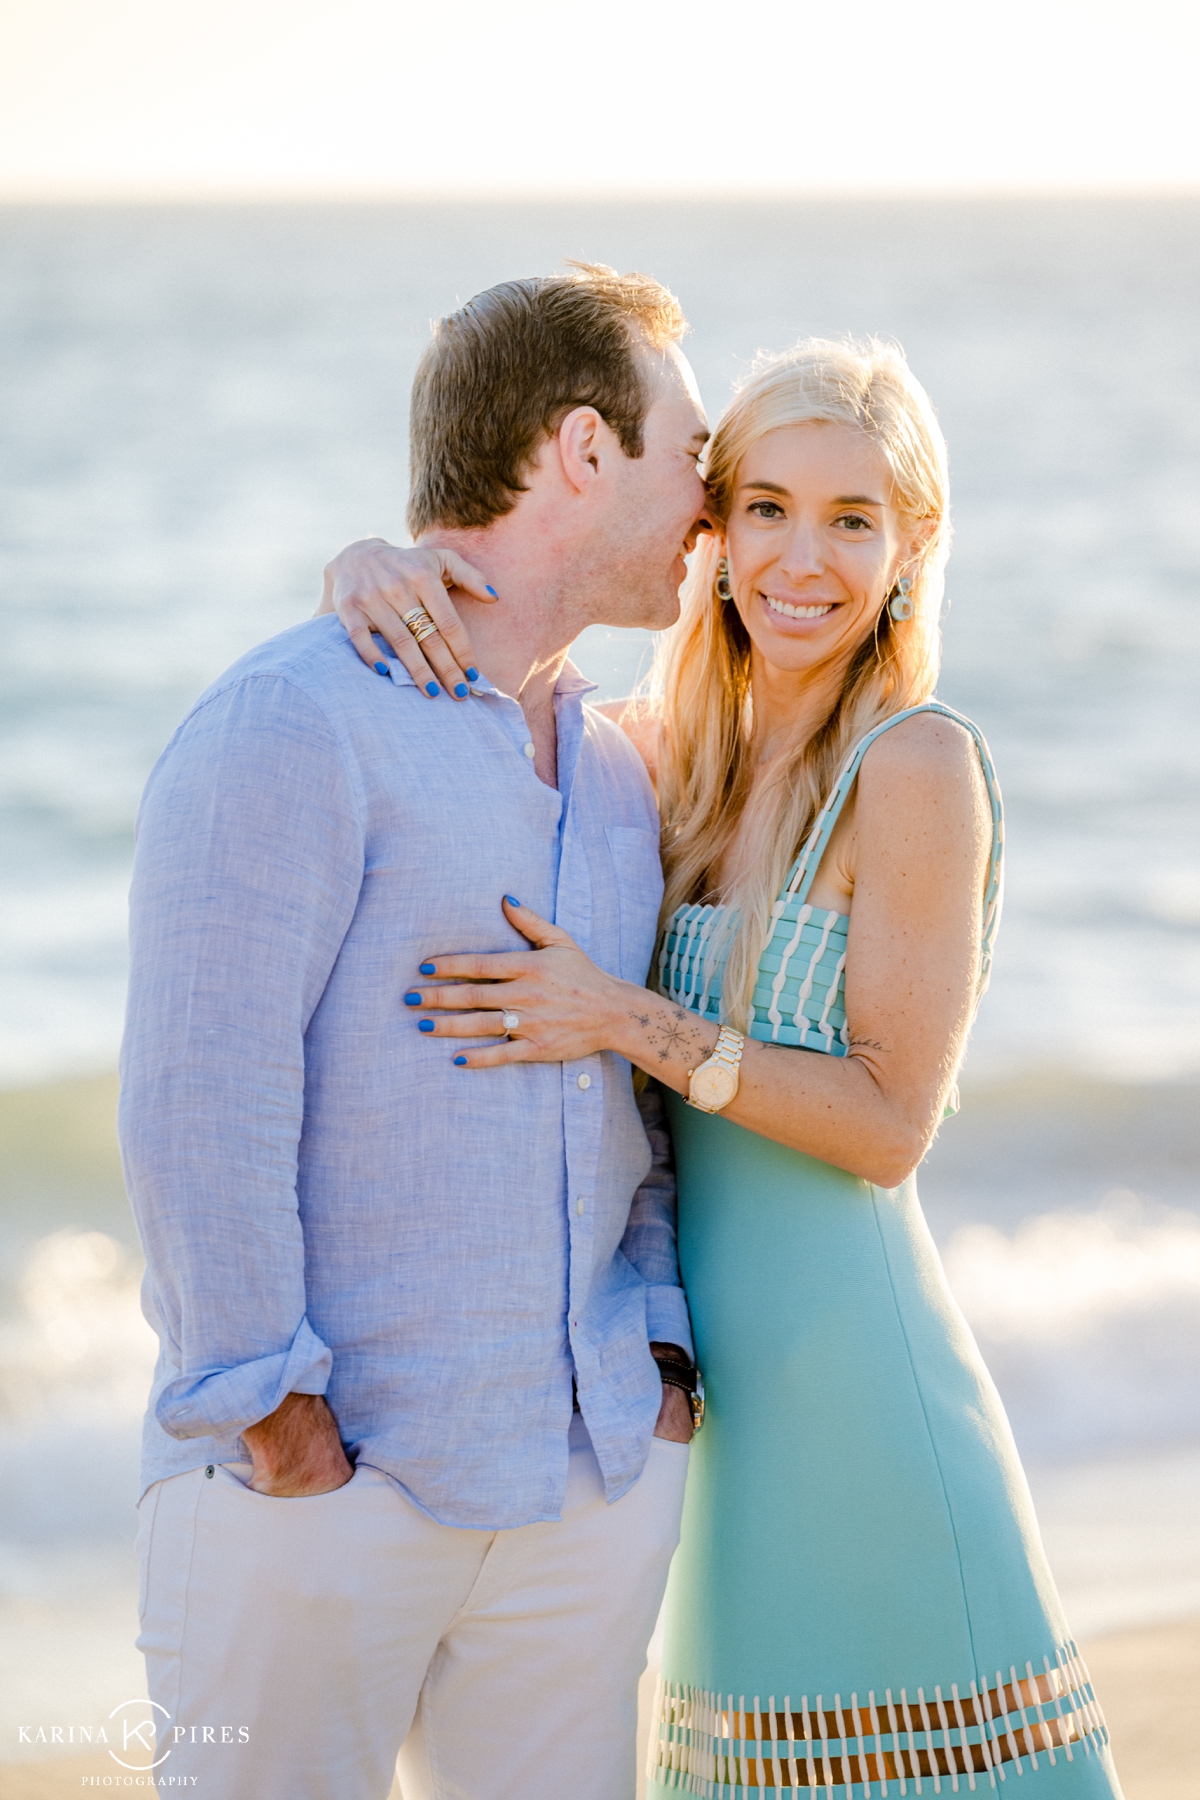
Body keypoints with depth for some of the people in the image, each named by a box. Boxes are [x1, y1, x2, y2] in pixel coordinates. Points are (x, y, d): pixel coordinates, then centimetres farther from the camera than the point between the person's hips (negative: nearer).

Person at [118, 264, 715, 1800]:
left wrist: (664, 1350, 8)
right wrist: (277, 1422, -16)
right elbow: (198, 1108, -16)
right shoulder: (291, 723, -12)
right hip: (318, 1489, -7)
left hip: (593, 1476, 7)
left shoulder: (611, 770, 14)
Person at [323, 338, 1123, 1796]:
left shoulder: (918, 766, -12)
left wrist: (628, 1021, -21)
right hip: (714, 1381, 7)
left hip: (854, 1376, -7)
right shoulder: (674, 756, 9)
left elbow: (890, 1122, -13)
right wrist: (374, 572, -9)